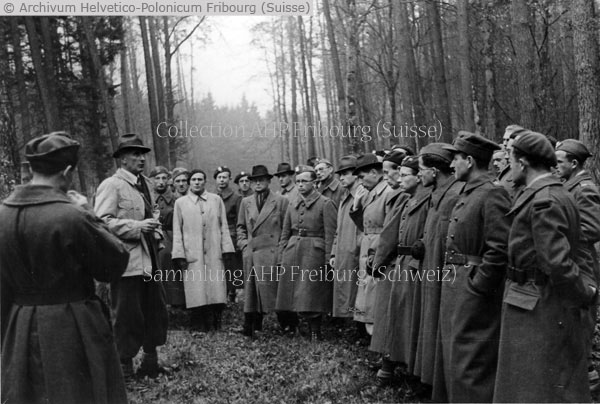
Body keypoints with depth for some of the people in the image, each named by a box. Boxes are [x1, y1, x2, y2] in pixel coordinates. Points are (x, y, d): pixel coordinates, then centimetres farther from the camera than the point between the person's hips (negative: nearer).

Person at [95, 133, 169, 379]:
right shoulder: (111, 185, -10)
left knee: (156, 312, 14)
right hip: (126, 261, -8)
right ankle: (124, 368, 16)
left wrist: (155, 232, 11)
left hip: (149, 260, 8)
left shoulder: (144, 183, 15)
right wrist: (137, 227, -24)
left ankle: (150, 362, 29)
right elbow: (102, 220, -18)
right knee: (126, 317, 1)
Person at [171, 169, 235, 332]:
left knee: (217, 291, -4)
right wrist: (179, 255, -1)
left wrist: (227, 249, 1)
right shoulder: (180, 203, 10)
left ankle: (215, 326, 5)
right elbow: (177, 231, 7)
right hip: (192, 255, -1)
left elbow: (224, 226, 11)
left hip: (214, 255, 1)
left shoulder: (216, 200, 12)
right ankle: (199, 327, 5)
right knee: (197, 293, -4)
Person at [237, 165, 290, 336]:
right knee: (251, 290, 5)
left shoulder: (281, 201, 3)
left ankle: (287, 324, 7)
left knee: (271, 288, -5)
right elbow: (241, 226, 21)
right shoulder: (246, 202, 15)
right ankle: (251, 328, 10)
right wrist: (243, 243, 7)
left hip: (272, 253, -4)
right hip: (251, 254, 4)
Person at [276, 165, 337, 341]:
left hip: (314, 253, -5)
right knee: (295, 295, 7)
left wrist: (328, 261, -11)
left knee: (312, 298, -2)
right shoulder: (292, 205, 13)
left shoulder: (325, 204, -5)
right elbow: (285, 234, 16)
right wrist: (281, 257, 9)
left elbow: (330, 235, -7)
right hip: (292, 253, 5)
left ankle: (315, 334, 9)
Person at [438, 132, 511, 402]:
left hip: (473, 289, -10)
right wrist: (449, 278, 12)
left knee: (469, 364, -2)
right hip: (454, 286, 10)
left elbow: (500, 249, -23)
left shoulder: (492, 194, -16)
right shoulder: (466, 194, 13)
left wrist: (478, 286, -19)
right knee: (454, 358, 19)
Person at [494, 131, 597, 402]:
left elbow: (557, 261, -26)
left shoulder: (543, 202, -21)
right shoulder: (559, 195, 10)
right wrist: (588, 285, 3)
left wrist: (584, 294, -13)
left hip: (540, 312, -9)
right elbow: (580, 252, 12)